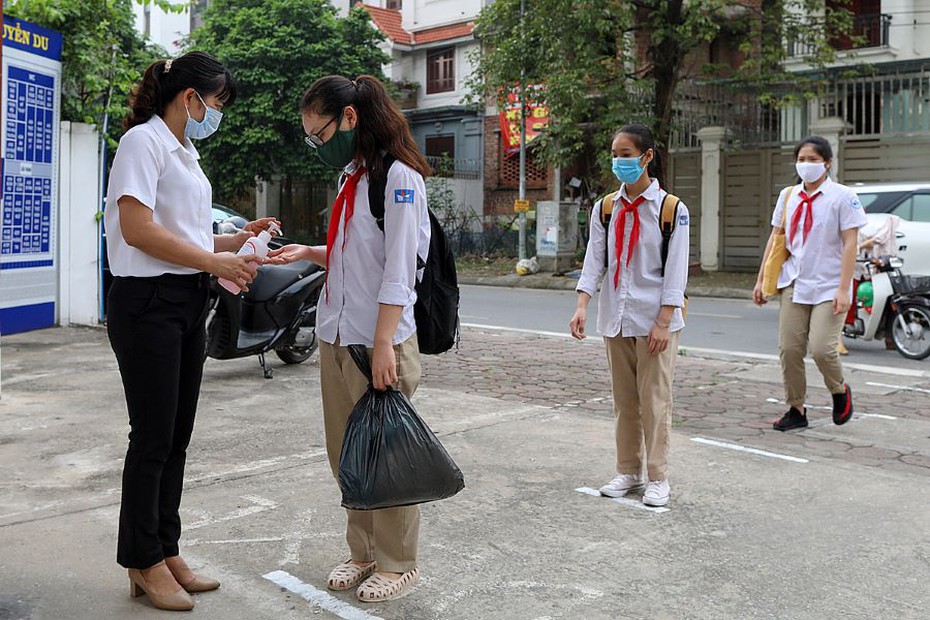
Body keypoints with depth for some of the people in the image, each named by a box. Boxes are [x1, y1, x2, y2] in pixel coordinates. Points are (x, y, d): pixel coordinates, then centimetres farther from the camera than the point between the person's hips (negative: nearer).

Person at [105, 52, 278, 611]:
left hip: (188, 303, 9)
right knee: (153, 437, -2)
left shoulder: (184, 153, 19)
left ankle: (166, 553, 22)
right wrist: (215, 261, -16)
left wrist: (234, 241, 7)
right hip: (148, 301, -9)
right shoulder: (144, 141, -9)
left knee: (176, 438, 12)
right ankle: (145, 563, 12)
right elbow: (139, 230, -19)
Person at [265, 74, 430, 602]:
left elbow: (399, 267, -16)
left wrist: (384, 342, -20)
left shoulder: (398, 176, -11)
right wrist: (308, 253, 9)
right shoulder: (352, 177, 16)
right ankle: (363, 553, 26)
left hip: (380, 341, -8)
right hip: (337, 338, 8)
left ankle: (398, 563, 16)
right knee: (346, 455, 12)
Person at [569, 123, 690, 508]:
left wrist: (663, 322, -13)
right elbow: (594, 260, 1)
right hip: (615, 317, 4)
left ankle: (657, 478, 11)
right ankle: (628, 472, 23)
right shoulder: (605, 208, 7)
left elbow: (676, 270, -8)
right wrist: (582, 306, -12)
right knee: (623, 400, 11)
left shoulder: (671, 208, -5)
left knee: (654, 400, 0)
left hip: (654, 319, -4)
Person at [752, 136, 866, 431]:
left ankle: (840, 392, 18)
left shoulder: (843, 196, -5)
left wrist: (844, 289, -16)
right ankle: (796, 410, 16)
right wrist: (761, 280, 12)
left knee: (821, 348, -13)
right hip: (794, 285, 5)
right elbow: (775, 238, 15)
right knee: (789, 349, 2)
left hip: (828, 287, -5)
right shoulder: (788, 195, 10)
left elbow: (849, 244, -9)